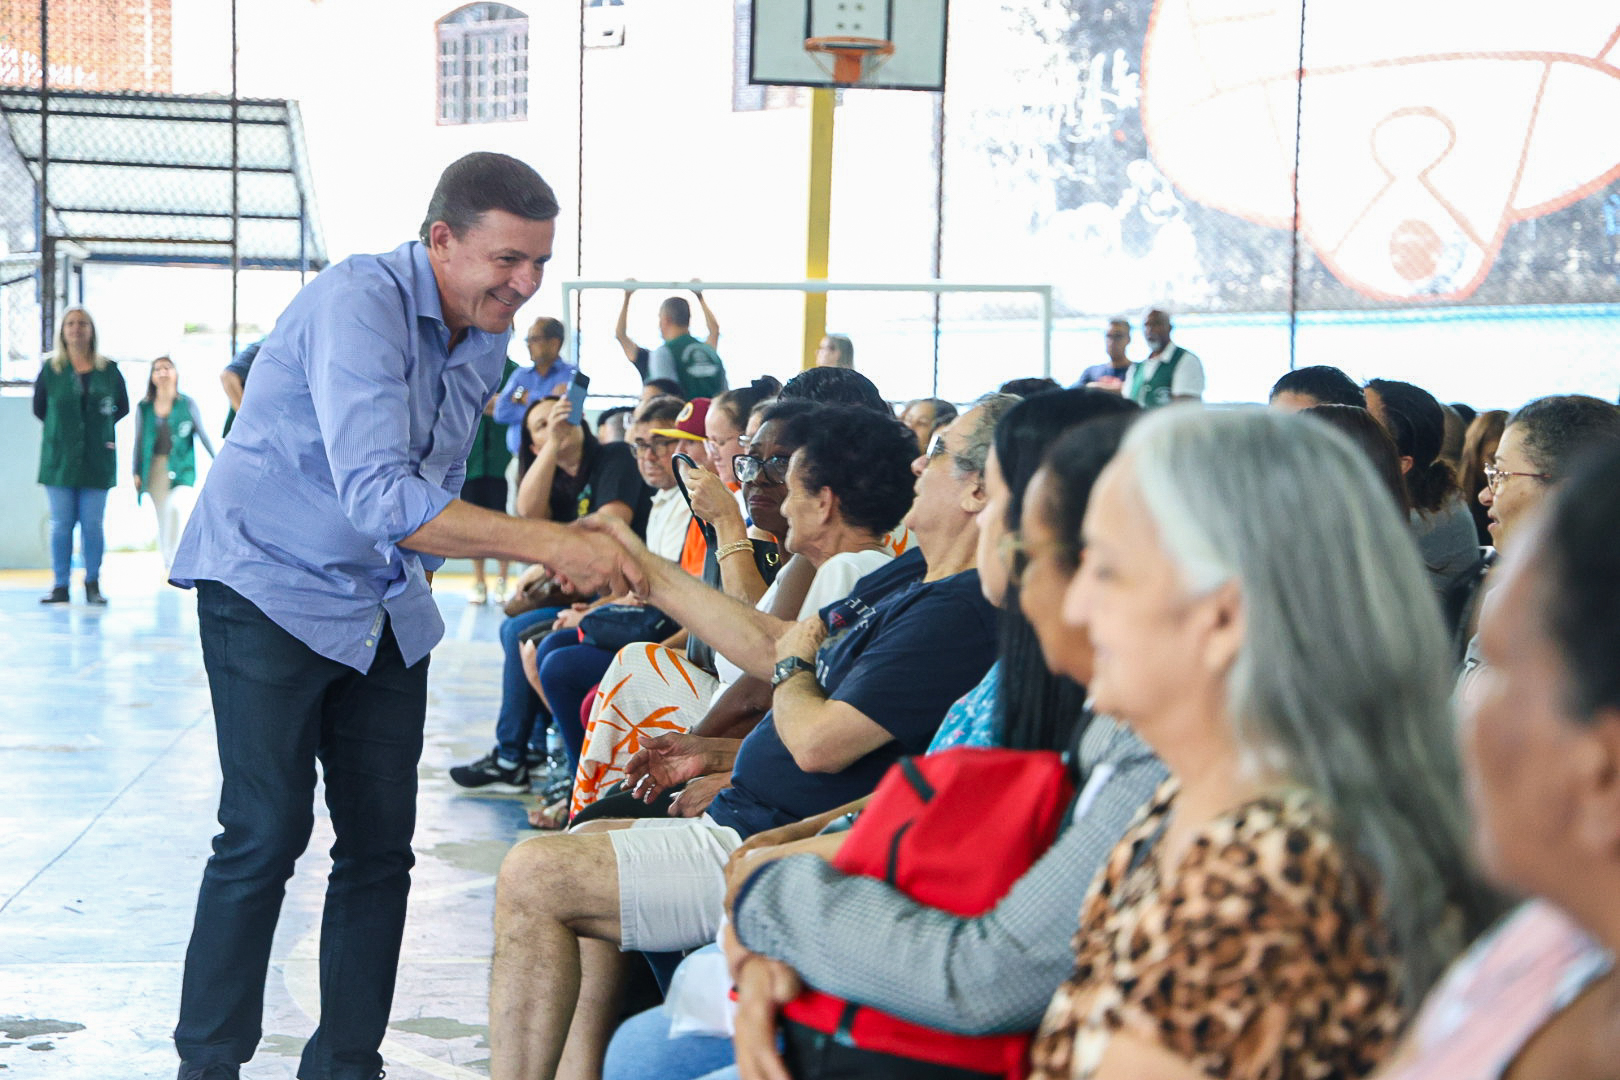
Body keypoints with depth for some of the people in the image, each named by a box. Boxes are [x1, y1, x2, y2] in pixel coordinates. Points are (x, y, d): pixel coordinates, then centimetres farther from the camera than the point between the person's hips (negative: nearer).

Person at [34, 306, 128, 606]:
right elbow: (39, 409, 13)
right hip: (59, 459, 0)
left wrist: (102, 426, 6)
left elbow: (122, 407, 15)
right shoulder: (50, 369, 4)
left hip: (97, 458, 0)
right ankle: (60, 586, 5)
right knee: (61, 524, 1)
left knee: (93, 524, 0)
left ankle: (93, 585, 7)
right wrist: (63, 429, 7)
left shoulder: (108, 370, 4)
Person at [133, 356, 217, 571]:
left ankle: (175, 560, -17)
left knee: (176, 506, -25)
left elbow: (202, 434, 4)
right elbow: (139, 441, 9)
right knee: (161, 518, 6)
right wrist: (137, 473, 6)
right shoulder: (144, 407, 5)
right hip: (154, 469, 3)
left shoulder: (187, 404, 0)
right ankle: (167, 565, 17)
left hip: (181, 467, -3)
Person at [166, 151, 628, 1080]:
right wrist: (546, 543, -36)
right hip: (273, 587, -8)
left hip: (384, 603, 8)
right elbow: (379, 497, -34)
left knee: (381, 846, 5)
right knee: (266, 836, -11)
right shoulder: (359, 305, -23)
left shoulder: (488, 333, 4)